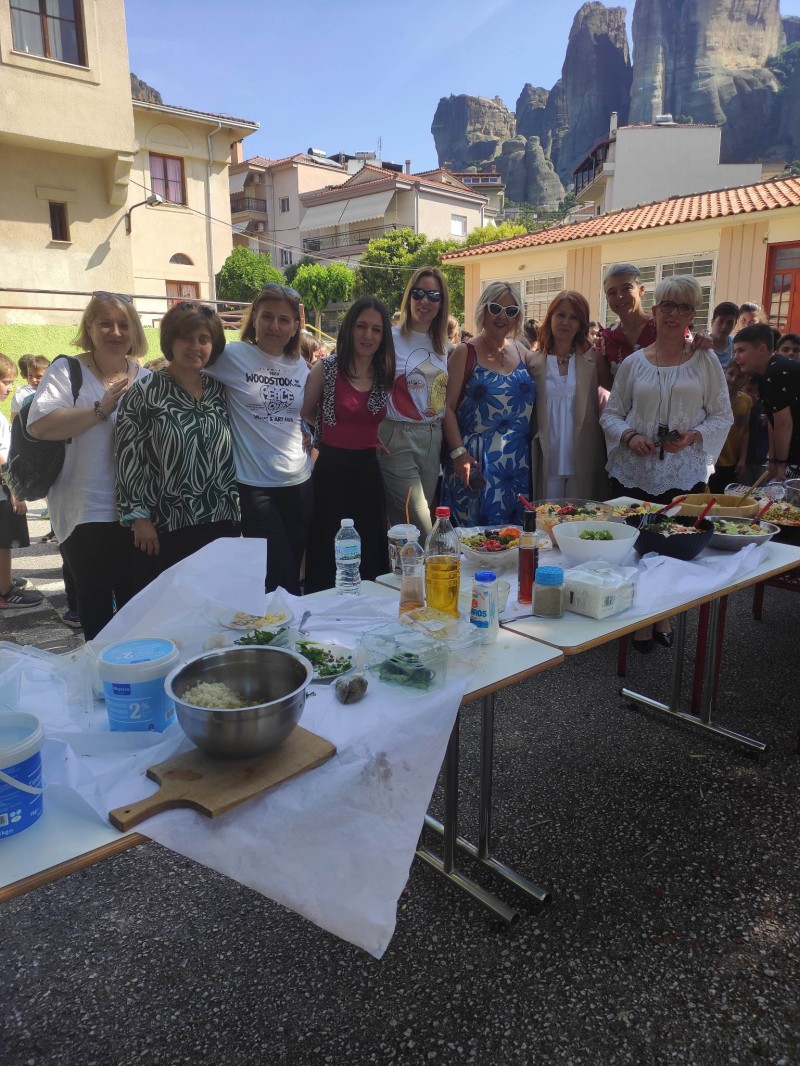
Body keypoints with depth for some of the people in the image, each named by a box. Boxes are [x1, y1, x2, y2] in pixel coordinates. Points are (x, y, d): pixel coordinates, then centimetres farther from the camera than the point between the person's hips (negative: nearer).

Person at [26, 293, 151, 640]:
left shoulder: (147, 379, 9)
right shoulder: (67, 370, -4)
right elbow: (38, 425, -18)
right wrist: (100, 409, -21)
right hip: (86, 514, -3)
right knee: (96, 604, 8)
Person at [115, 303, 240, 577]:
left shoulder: (219, 389, 7)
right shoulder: (145, 392, -5)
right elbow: (127, 457, -7)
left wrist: (235, 508, 11)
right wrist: (139, 516, -11)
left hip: (220, 521, 4)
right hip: (167, 525, -4)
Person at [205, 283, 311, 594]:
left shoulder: (300, 365, 10)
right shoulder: (233, 356, -5)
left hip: (300, 483, 5)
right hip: (255, 485, -5)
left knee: (293, 574, 13)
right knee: (281, 581, -6)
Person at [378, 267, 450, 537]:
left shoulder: (441, 345, 12)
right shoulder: (391, 338, -5)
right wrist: (373, 433, -13)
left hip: (433, 440, 5)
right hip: (398, 439, -5)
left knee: (404, 523, 11)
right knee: (424, 528, -7)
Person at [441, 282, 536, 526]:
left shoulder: (522, 351, 11)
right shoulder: (465, 353, -2)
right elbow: (448, 407, -7)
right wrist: (458, 452, -16)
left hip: (517, 460, 5)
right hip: (475, 460, -4)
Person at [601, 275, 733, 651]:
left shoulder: (706, 361, 4)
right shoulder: (634, 362, 6)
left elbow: (723, 416, 5)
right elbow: (610, 413, 9)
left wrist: (693, 435, -14)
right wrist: (629, 436, -11)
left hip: (685, 476, 0)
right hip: (633, 475, 1)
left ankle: (664, 617, 28)